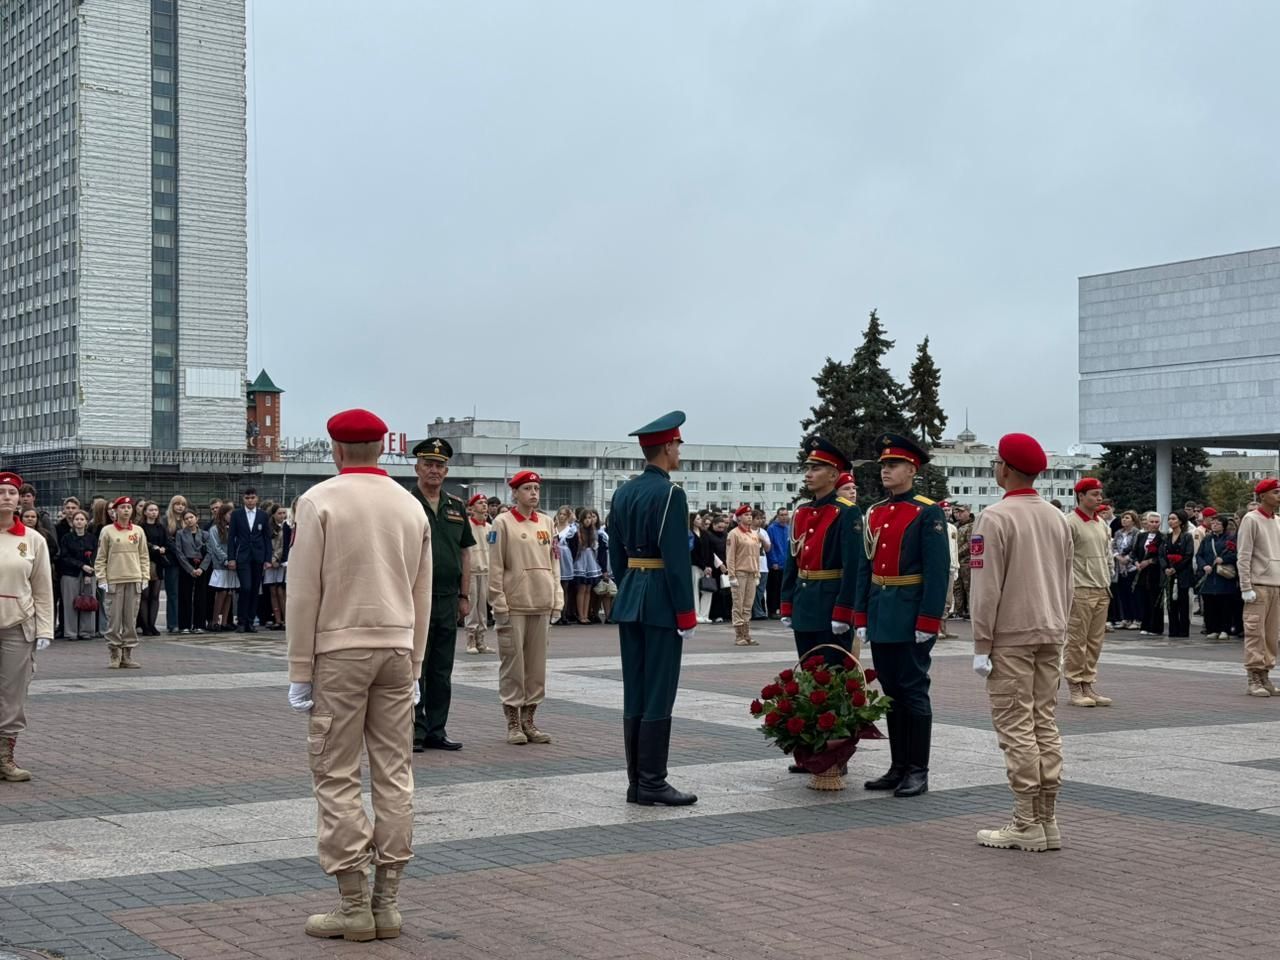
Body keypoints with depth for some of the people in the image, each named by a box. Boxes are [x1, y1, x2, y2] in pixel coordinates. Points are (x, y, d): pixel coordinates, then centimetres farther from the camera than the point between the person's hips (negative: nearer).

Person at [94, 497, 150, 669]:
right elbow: (100, 558, 2)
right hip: (114, 580, -2)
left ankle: (127, 655, 10)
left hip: (134, 580, 3)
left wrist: (145, 577, 4)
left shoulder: (138, 531, 10)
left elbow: (144, 556, 12)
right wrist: (102, 579, -5)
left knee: (131, 619, 4)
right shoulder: (107, 531, 2)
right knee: (114, 618, -2)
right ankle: (114, 655, 5)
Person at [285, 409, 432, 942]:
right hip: (396, 649, 5)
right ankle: (387, 902, 10)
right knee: (394, 774, 6)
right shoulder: (411, 505, 8)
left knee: (337, 777, 0)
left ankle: (354, 905, 1)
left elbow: (304, 592, -8)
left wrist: (300, 671, -3)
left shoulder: (319, 501, -6)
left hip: (340, 651, -5)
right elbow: (422, 598, 11)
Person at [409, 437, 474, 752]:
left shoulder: (456, 507, 11)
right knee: (414, 668, -1)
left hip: (448, 599, 5)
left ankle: (436, 730, 16)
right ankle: (414, 730, 5)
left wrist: (464, 595, 11)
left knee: (442, 670, 9)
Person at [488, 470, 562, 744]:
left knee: (537, 663, 7)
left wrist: (557, 599, 8)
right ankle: (513, 723, 5)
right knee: (513, 662, -2)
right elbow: (495, 567, -5)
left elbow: (554, 562, 14)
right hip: (514, 605, -5)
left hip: (541, 604, 5)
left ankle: (529, 719, 16)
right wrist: (499, 603, -10)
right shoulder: (503, 523, -3)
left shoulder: (547, 523, 12)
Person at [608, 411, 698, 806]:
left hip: (629, 601, 8)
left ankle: (636, 782, 13)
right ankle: (652, 783, -1)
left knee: (634, 695, 9)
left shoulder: (623, 493, 11)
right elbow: (676, 558, -17)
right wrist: (686, 614, -13)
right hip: (661, 603, -8)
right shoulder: (670, 494, -13)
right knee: (658, 696, -3)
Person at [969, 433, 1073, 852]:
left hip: (1010, 638, -7)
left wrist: (981, 645, -10)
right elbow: (1068, 584, 14)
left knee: (1016, 728, -4)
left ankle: (1027, 825, -3)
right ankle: (1048, 821, 13)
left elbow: (987, 588, -14)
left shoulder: (996, 518, -12)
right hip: (1049, 636, 7)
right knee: (1045, 725, 10)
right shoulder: (1058, 519, 10)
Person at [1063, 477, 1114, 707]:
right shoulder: (1070, 523, -8)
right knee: (1076, 641, -4)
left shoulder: (1102, 524, 15)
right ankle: (1075, 688, 1)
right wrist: (1068, 591, -15)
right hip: (1080, 591, -7)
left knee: (1095, 641, 9)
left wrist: (1108, 583, 15)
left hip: (1101, 591, 7)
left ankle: (1088, 685, 16)